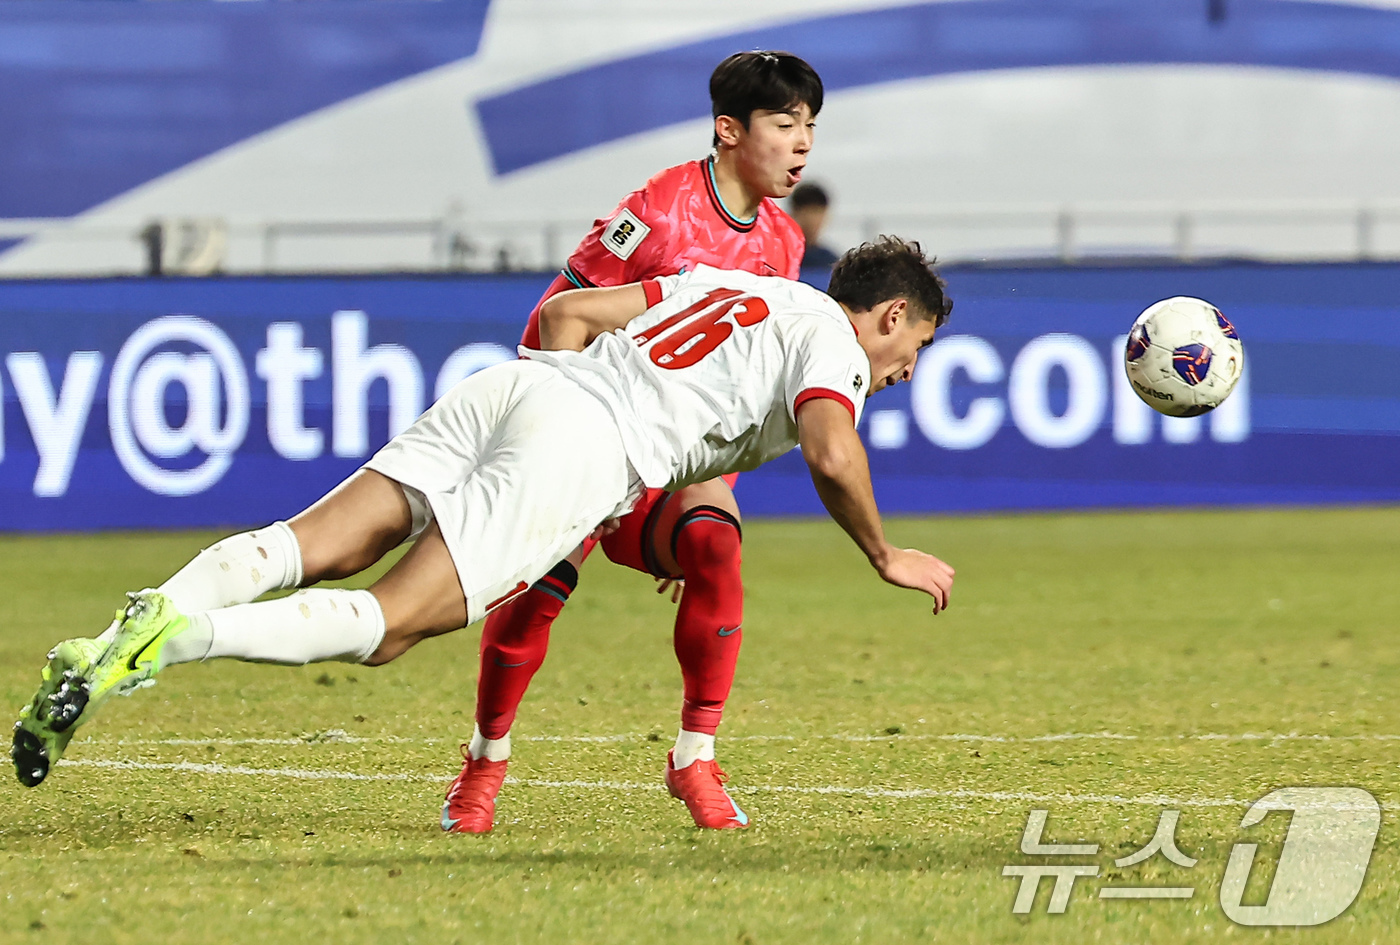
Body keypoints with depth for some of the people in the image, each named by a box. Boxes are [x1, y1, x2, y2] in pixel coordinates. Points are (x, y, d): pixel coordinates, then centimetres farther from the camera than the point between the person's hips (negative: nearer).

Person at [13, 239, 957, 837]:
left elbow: (565, 313, 30)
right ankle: (176, 636, -34)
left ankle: (124, 637, -27)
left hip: (510, 384, 7)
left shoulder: (717, 281, 33)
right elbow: (832, 453, -9)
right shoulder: (833, 339, 11)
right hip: (583, 445, -7)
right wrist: (887, 557, 8)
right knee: (384, 627, -14)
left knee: (317, 549, -5)